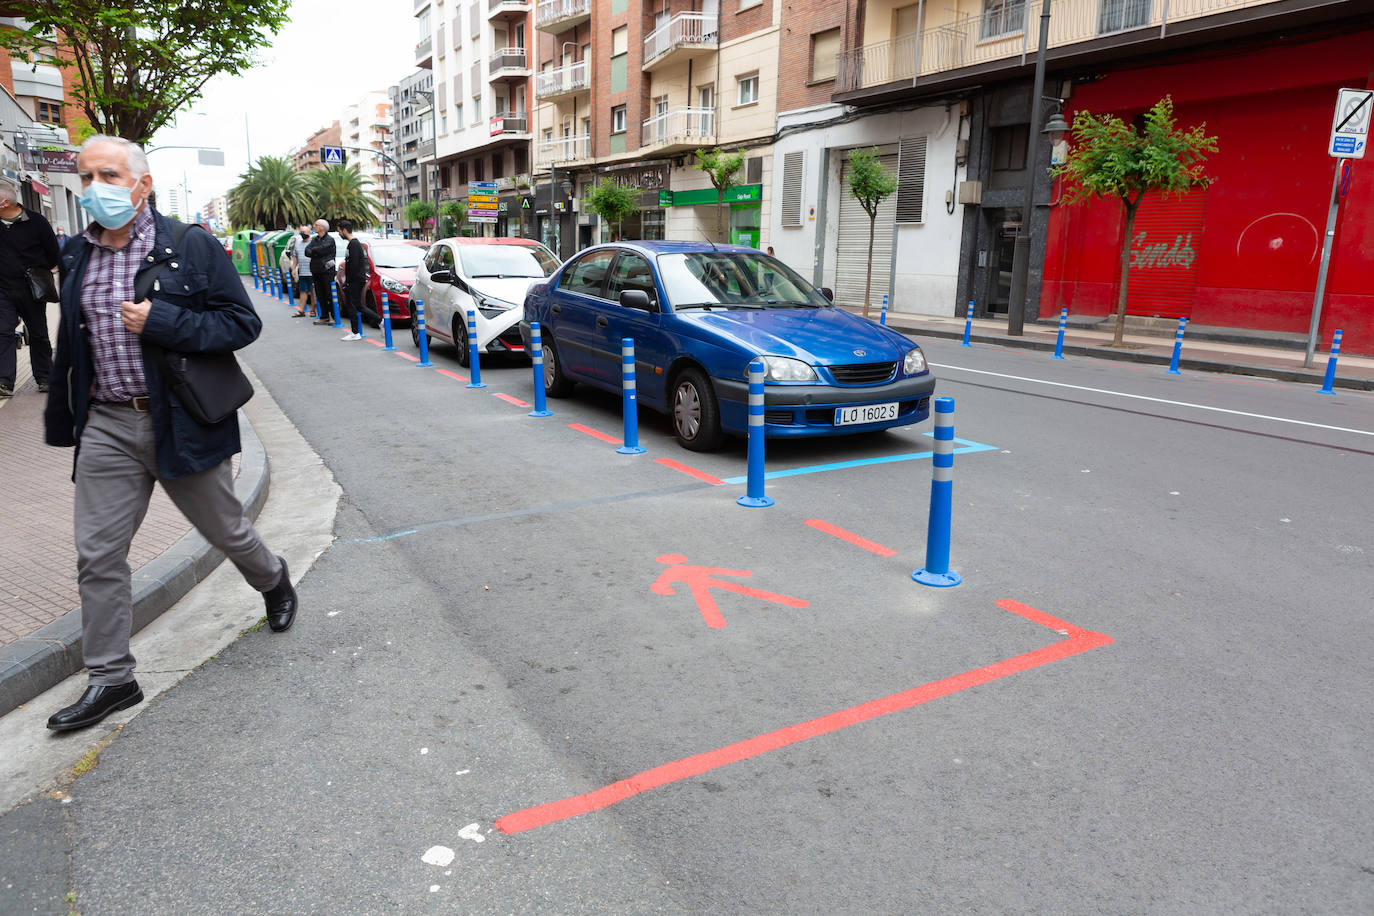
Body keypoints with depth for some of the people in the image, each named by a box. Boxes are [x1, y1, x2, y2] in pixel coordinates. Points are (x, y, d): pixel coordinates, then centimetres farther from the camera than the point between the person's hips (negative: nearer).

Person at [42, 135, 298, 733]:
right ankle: (111, 679, 16)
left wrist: (161, 322, -21)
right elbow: (70, 345, 17)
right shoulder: (76, 257, 8)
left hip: (182, 423, -4)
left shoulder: (192, 248, -6)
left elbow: (243, 323, -9)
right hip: (107, 426, 4)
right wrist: (63, 420, 18)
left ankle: (274, 581, 44)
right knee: (97, 556, 4)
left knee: (226, 530, 12)